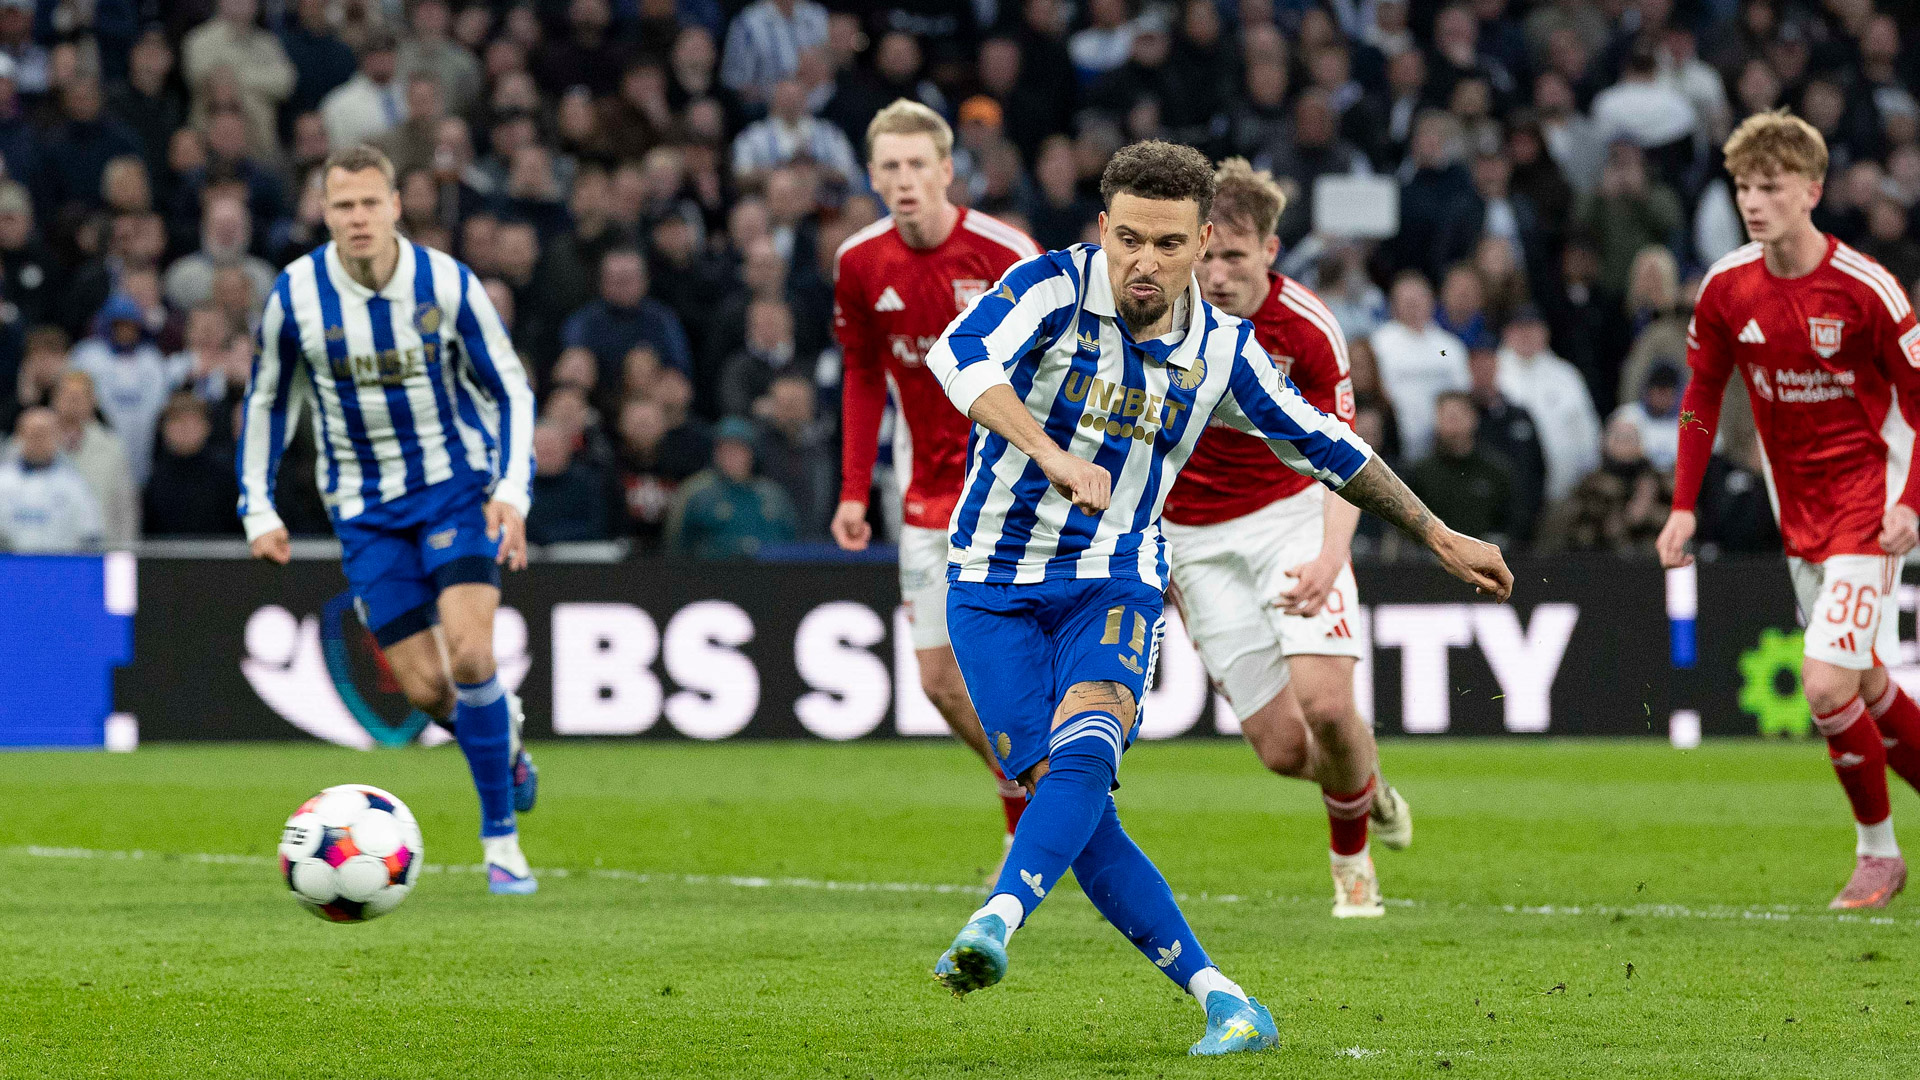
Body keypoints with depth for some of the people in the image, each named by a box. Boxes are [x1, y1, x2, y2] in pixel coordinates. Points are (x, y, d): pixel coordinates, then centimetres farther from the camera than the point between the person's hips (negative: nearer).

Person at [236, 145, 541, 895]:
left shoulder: (447, 284, -12)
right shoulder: (295, 296, -10)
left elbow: (510, 389, -1)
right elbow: (266, 401, 7)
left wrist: (512, 490, -14)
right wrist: (257, 508, 1)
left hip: (457, 487, -2)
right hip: (367, 509, 2)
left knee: (468, 654, -20)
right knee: (423, 687, -5)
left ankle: (501, 842, -9)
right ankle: (499, 736, 32)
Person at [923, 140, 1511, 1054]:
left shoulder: (1221, 350, 0)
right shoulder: (1054, 288, -12)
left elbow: (1324, 446, 16)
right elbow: (961, 355, -33)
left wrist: (1442, 539, 20)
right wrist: (1051, 455, -48)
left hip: (1113, 582, 2)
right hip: (993, 584, -2)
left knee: (1083, 750, -28)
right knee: (1069, 805, -12)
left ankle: (995, 922, -46)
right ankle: (1220, 1001, -7)